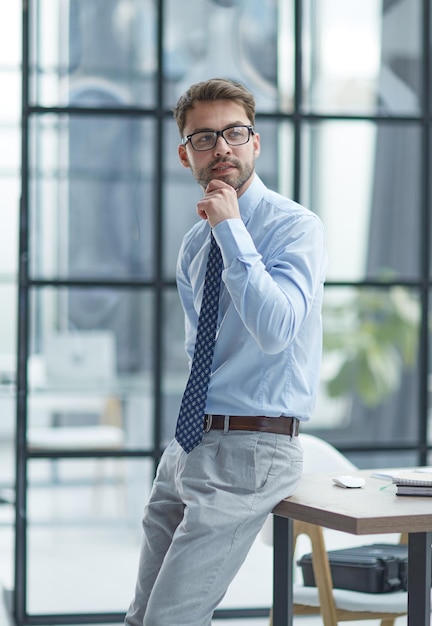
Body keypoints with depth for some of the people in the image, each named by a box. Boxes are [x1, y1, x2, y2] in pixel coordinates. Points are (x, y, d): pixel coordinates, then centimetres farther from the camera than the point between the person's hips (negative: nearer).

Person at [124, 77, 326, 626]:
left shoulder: (295, 227, -11)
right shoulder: (196, 242, 13)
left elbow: (274, 329, -28)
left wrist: (230, 229, -23)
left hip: (248, 452, -8)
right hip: (188, 446, 8)